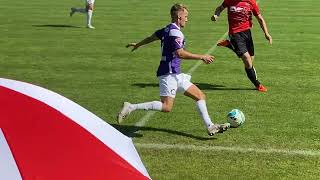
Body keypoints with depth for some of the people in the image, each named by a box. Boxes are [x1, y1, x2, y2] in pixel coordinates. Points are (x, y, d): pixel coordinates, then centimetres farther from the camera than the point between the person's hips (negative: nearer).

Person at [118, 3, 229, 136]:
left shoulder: (167, 29, 16)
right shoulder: (175, 32, -14)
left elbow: (153, 36, 31)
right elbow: (180, 53, -24)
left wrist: (138, 44, 48)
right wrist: (202, 57, -20)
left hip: (176, 74, 10)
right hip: (169, 74, -10)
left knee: (200, 96, 6)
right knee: (166, 107, -15)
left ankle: (210, 127, 4)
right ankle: (131, 107, -8)